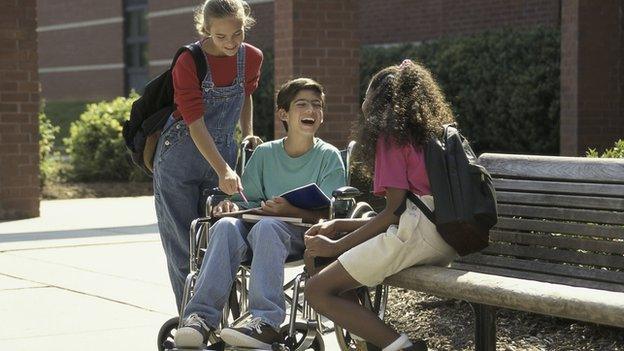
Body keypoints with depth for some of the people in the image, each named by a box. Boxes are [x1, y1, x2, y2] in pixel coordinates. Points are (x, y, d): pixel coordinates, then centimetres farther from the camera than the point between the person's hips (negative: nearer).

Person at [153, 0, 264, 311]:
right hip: (181, 158, -4)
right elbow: (195, 123, -23)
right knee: (183, 249, 0)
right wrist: (223, 171, -32)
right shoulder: (189, 61, -19)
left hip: (223, 155, 4)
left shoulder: (252, 58, -3)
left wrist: (248, 134, 8)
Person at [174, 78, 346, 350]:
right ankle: (201, 317, -38)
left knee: (266, 226, -37)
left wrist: (289, 210, -22)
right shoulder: (265, 153, 15)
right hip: (255, 229, 4)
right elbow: (250, 200, 14)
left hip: (304, 234, -4)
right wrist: (232, 205, -10)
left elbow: (328, 214, -5)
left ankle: (266, 322, -44)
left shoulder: (329, 157, 4)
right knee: (226, 225, -29)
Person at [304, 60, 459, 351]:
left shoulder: (390, 135, -3)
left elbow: (394, 211, -12)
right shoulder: (430, 132, 24)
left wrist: (336, 246, -4)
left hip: (418, 231, -10)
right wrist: (340, 226, 20)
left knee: (317, 290, -9)